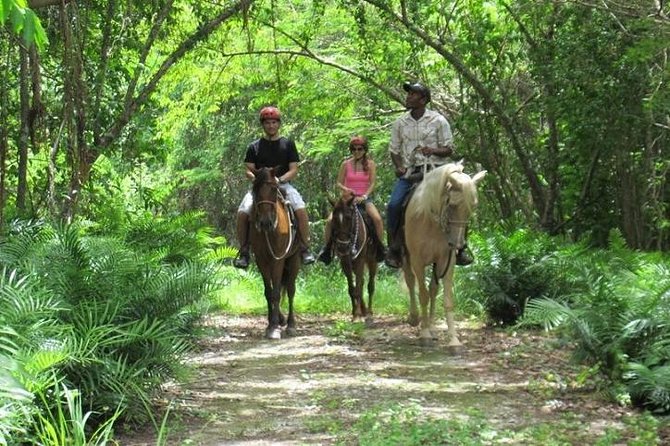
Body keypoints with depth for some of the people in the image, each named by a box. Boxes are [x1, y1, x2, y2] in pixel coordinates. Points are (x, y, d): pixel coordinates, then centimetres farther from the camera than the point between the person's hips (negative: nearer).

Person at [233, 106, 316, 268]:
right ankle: (243, 251, -12)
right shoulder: (254, 147, 12)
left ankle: (305, 249, -18)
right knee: (242, 212, -25)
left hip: (283, 184, -1)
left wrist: (280, 179, -15)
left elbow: (294, 170, 3)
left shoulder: (288, 144, 10)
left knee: (301, 209, -28)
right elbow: (248, 170, 6)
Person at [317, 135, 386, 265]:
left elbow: (372, 184, -4)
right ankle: (326, 248, -1)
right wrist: (345, 189, -17)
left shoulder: (370, 164, 3)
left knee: (377, 219, -28)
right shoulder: (346, 164, 4)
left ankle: (381, 248, -11)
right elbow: (339, 183, 5)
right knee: (330, 220, -19)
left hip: (364, 198, -1)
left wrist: (364, 197, -19)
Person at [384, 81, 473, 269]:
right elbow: (394, 150, 13)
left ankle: (459, 248, -2)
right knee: (393, 205, -19)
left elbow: (449, 149, 1)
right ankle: (393, 249, -4)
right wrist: (399, 167, -6)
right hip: (408, 173, 2)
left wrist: (433, 151, -19)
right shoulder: (400, 123, 8)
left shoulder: (438, 121, 0)